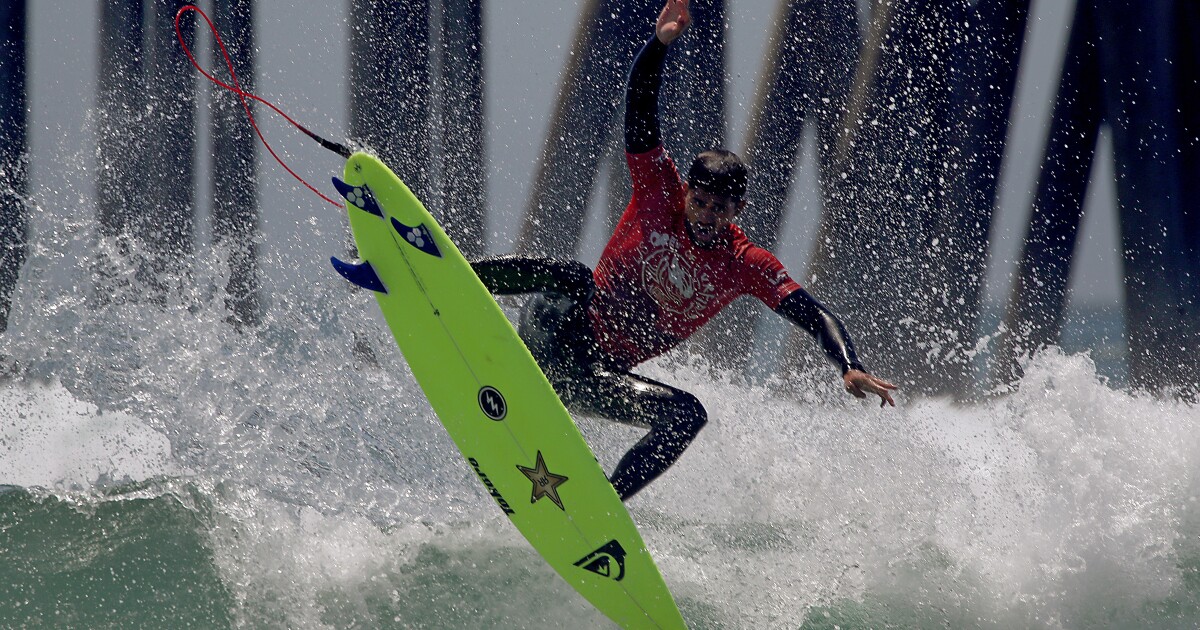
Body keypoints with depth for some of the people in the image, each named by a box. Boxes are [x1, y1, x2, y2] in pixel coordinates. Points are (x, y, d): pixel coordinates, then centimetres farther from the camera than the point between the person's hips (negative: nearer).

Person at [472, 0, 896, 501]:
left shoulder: (748, 267, -3)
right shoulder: (660, 195, -6)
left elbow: (815, 318, -11)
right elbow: (640, 107, -14)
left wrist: (850, 369, -29)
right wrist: (661, 42, -29)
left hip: (601, 374, 4)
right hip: (554, 333, -3)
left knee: (688, 415, -19)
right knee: (575, 278, -35)